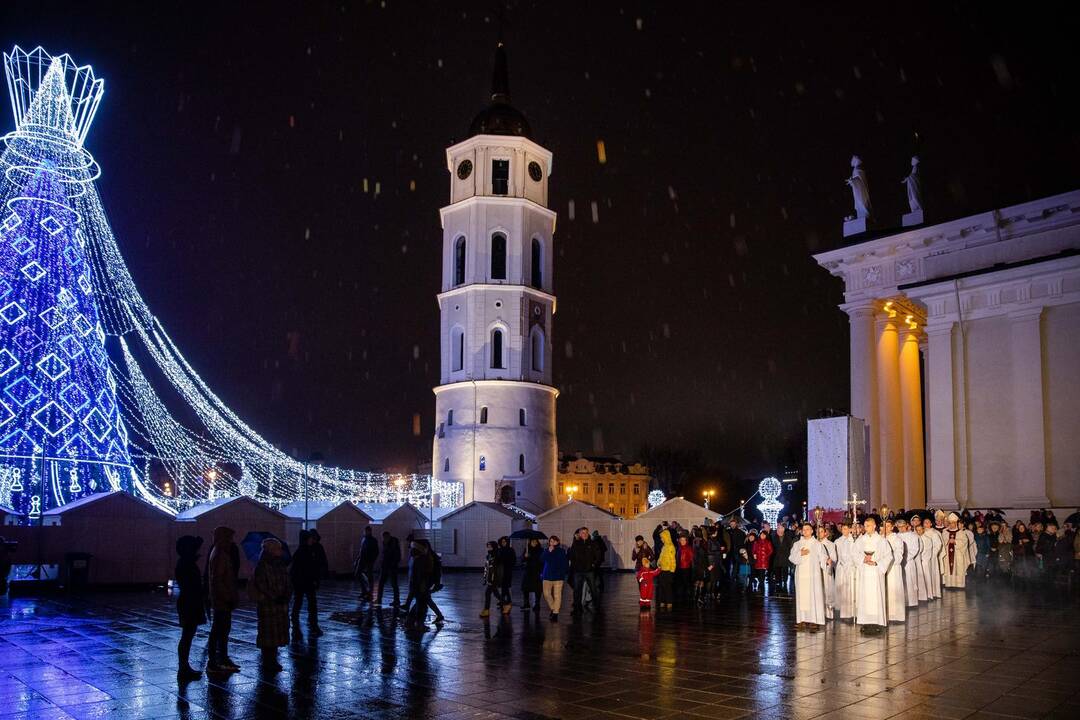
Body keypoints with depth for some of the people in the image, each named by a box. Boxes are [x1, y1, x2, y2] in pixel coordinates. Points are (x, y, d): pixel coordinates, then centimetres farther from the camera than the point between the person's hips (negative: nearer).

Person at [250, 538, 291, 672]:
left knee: (278, 633, 11)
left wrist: (286, 594, -5)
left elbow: (287, 583, 13)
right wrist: (275, 598, -19)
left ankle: (272, 660, 21)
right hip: (267, 605, -7)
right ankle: (268, 662, 9)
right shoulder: (262, 567, -12)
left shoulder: (280, 565, 9)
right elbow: (261, 587, -16)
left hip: (281, 604, 7)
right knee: (267, 633, 0)